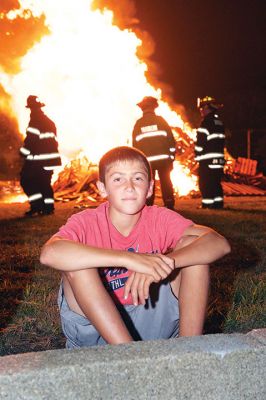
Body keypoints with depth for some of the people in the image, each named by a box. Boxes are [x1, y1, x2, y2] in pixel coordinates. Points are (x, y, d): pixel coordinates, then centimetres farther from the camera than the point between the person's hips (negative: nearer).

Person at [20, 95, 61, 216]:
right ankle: (48, 207, 12)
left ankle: (37, 205, -6)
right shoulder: (49, 121, 17)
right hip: (50, 158, 8)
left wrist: (24, 152, -8)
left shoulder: (35, 120, -11)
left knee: (26, 180, 1)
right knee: (44, 182, 14)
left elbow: (31, 139, -19)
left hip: (37, 158, -8)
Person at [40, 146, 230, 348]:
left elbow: (219, 243, -21)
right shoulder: (87, 222, -14)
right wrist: (129, 259, -44)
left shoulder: (160, 219, -8)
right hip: (94, 327, -1)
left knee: (192, 243, -14)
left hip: (149, 324, 2)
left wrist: (163, 263, -37)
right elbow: (49, 253, -37)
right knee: (76, 262, -28)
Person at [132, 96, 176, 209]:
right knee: (166, 182, 6)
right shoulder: (160, 120, 0)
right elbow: (171, 139, -2)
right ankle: (169, 205, 5)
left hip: (146, 160, 1)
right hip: (163, 158, -1)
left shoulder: (138, 124, 4)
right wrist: (172, 156, 5)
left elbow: (135, 144, 7)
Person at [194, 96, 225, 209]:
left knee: (205, 182, -4)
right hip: (219, 157, 9)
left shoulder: (207, 121, -11)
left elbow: (201, 140, -16)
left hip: (208, 158, -9)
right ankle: (218, 203, 13)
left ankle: (207, 204, -5)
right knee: (216, 182, 12)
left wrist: (198, 155, -9)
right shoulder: (219, 122, 17)